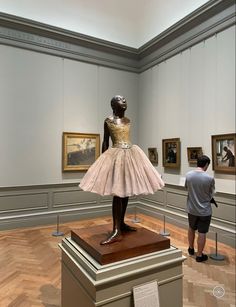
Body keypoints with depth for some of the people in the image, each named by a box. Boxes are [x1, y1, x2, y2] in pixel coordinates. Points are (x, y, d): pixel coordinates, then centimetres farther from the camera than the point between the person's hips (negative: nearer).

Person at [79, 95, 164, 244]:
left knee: (126, 190, 9)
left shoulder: (128, 120, 15)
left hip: (131, 154, 6)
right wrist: (104, 159, -3)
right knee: (117, 192, -12)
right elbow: (106, 141, 1)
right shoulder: (108, 120, 0)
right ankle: (117, 231, -9)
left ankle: (121, 223, 20)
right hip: (116, 155, -6)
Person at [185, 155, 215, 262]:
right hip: (204, 211, -4)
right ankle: (199, 255, 24)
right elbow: (211, 194, -4)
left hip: (191, 209, 4)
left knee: (191, 229, 23)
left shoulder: (188, 175, -10)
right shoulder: (210, 178, -20)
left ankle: (191, 249, 41)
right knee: (202, 233, 10)